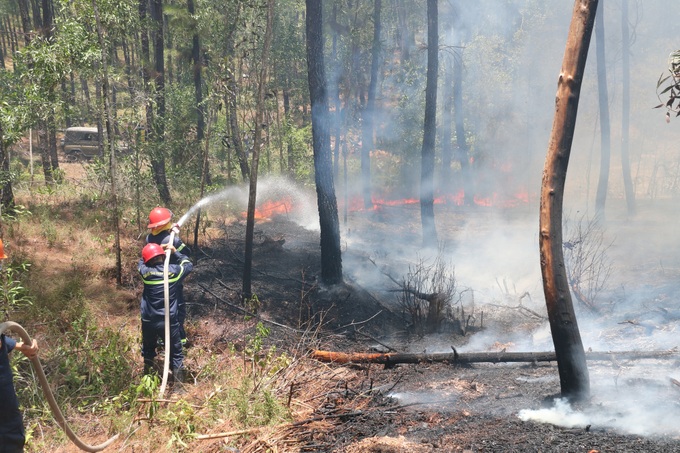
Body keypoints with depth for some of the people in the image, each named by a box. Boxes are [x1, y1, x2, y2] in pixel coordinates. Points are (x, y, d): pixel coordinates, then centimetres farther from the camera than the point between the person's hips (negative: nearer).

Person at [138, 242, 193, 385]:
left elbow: (141, 262, 17)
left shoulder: (146, 272, -7)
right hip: (169, 321, -1)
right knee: (176, 352, 10)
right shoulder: (174, 270, -9)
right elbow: (188, 265, 13)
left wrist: (158, 248, 22)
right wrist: (174, 251, 19)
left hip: (149, 321, 2)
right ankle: (179, 382, 9)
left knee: (148, 350, 23)